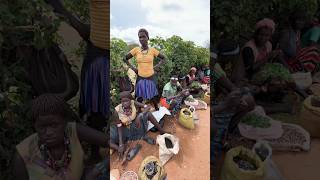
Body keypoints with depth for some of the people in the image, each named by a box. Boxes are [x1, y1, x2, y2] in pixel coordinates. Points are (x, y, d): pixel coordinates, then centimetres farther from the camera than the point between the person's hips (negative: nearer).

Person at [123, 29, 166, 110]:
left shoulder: (152, 50, -4)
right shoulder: (136, 50, -2)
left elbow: (163, 58, 8)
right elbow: (125, 58, 10)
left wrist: (157, 66, -4)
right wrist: (132, 68, 1)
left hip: (151, 77, -1)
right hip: (140, 78, 1)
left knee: (153, 98, 8)